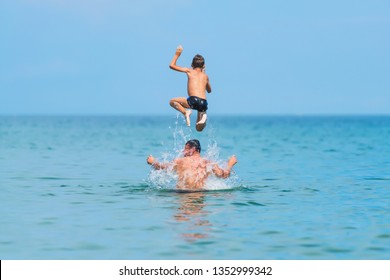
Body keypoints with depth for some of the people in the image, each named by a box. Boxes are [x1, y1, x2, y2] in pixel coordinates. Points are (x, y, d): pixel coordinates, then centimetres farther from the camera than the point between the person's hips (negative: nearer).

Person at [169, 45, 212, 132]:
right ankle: (203, 116, -13)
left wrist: (177, 54, 30)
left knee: (172, 101, 21)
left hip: (193, 100, -4)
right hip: (203, 103, 4)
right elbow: (209, 90, 40)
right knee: (199, 128, 21)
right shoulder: (205, 76, 21)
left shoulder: (190, 71, 12)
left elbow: (172, 65, 17)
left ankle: (186, 112, -5)